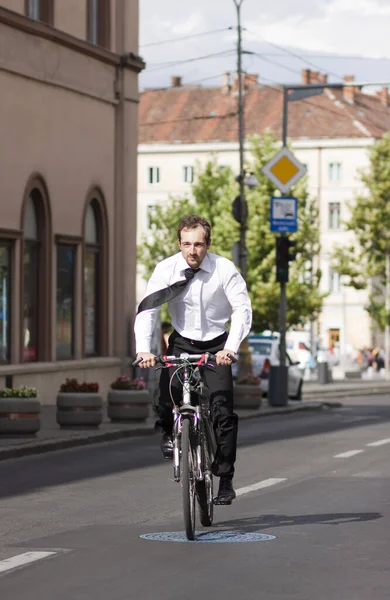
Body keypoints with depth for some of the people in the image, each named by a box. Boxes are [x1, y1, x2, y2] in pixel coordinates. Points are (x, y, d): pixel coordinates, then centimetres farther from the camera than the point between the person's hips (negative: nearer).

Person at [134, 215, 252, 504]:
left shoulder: (225, 269, -17)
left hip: (216, 345, -1)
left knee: (222, 409, -13)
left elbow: (243, 309, -20)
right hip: (181, 342, 1)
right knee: (167, 395, -21)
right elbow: (147, 310, -17)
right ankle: (168, 432, 15)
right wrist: (143, 348, -33)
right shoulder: (166, 269, -14)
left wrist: (230, 348, -35)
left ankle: (226, 479, -3)